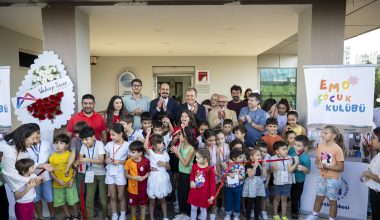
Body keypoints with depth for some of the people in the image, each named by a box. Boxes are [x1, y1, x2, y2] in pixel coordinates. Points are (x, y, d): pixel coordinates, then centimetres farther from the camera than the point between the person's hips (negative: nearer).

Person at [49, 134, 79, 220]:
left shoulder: (70, 154, -9)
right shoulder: (52, 157, -6)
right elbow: (51, 172, -2)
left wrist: (72, 179, -12)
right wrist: (58, 180, -14)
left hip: (69, 183, -2)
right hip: (58, 184, 2)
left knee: (72, 202, 5)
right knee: (64, 202, 16)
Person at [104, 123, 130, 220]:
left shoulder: (127, 145, -10)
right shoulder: (109, 144, 0)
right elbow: (106, 159, 9)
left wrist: (119, 161, -19)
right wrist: (107, 160, -13)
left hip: (120, 173, -3)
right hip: (110, 172, 3)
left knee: (121, 196, 8)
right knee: (112, 196, 11)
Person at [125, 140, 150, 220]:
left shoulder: (146, 161, -16)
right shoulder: (129, 161, -12)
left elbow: (148, 172, -2)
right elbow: (126, 174, -4)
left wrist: (144, 177, -20)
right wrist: (134, 178, -19)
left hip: (142, 187, -1)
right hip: (132, 187, 2)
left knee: (143, 205, 13)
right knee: (133, 205, 19)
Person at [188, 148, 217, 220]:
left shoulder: (210, 169, -17)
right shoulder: (194, 166, -8)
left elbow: (213, 183, -11)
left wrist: (212, 195, -10)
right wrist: (191, 181, -11)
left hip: (204, 193, -3)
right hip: (194, 192, 3)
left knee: (203, 209, 16)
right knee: (193, 209, 18)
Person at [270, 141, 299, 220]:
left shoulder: (289, 158, -6)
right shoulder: (273, 159, -10)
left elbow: (290, 170, -14)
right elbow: (271, 170, -2)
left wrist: (296, 163, -24)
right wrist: (273, 168, -24)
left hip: (287, 182, 1)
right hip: (277, 182, -1)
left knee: (284, 198, 9)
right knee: (277, 198, 13)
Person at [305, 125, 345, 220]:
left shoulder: (337, 149, -19)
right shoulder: (320, 146, -2)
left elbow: (341, 168, -17)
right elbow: (317, 160, 9)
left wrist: (326, 166, -24)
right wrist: (319, 164, -13)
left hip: (333, 179, -5)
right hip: (322, 177, 5)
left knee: (332, 201, 10)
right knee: (319, 197, 20)